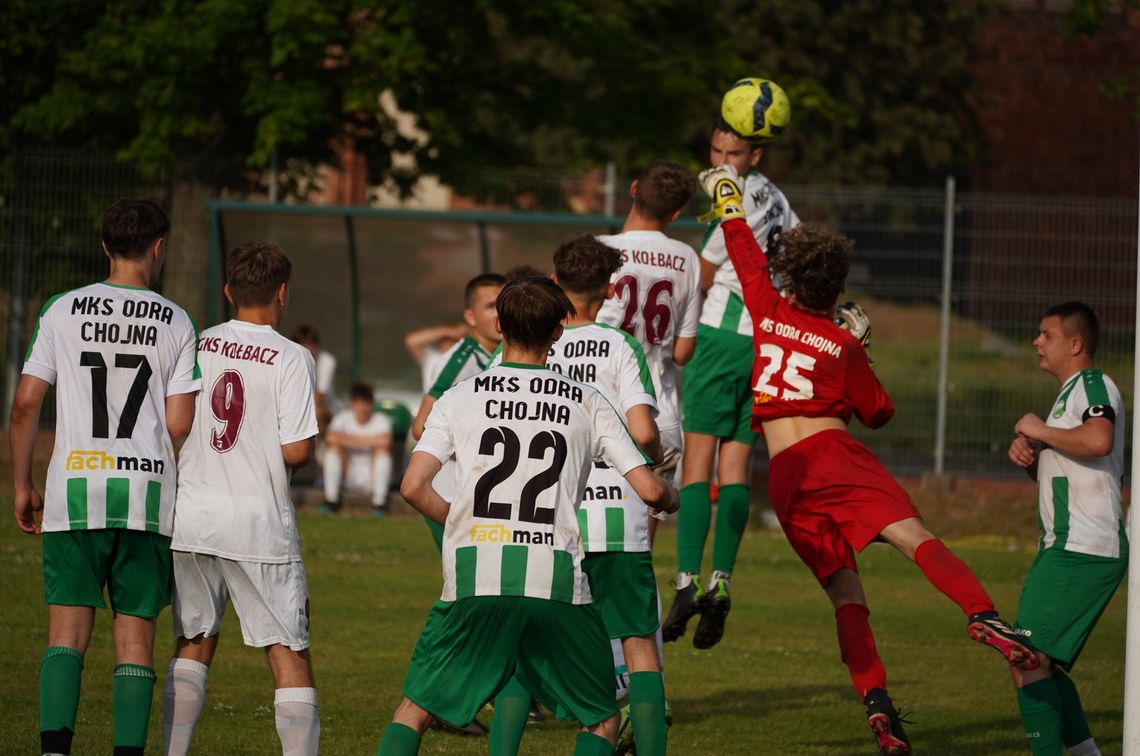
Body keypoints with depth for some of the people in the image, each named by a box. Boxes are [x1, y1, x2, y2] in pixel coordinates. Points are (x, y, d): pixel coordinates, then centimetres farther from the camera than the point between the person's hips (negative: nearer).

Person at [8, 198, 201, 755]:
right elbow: (179, 425, -2)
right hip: (145, 492, -1)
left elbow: (26, 404, 2)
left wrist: (22, 487, 11)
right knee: (135, 637, 4)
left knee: (67, 631, 2)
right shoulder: (175, 323, 1)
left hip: (72, 493, 1)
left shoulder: (62, 311, 3)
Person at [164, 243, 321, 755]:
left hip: (192, 518, 4)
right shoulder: (290, 358, -8)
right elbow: (297, 451, -12)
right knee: (289, 653, 0)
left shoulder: (195, 346, 3)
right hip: (259, 524, -4)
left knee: (193, 645, 16)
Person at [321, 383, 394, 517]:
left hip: (372, 476, -1)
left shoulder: (381, 420, -8)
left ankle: (379, 502, -23)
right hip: (348, 477, 1)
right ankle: (331, 499, -20)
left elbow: (385, 441, -31)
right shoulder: (342, 418, -3)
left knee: (382, 449, -26)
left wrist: (350, 439, -24)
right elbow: (330, 438, -25)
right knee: (335, 447, -22)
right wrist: (368, 442, -24)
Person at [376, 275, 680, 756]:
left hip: (475, 578, 0)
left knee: (414, 711, 13)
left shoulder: (460, 398, 7)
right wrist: (671, 499, 30)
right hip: (556, 580, 0)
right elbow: (648, 490, 5)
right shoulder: (587, 405, 8)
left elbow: (413, 487, -2)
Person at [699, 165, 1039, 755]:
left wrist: (727, 198, 44)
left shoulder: (768, 313, 12)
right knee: (912, 535, -21)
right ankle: (982, 615, -46)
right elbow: (877, 412, 17)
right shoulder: (843, 346, 7)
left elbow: (746, 256, 29)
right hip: (835, 456, -3)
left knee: (844, 590, 2)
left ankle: (875, 701, -13)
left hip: (785, 476, 3)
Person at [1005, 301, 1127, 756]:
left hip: (1083, 551, -11)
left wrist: (1042, 431, -15)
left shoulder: (1093, 385, -9)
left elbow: (1098, 441, -30)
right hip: (1067, 547, 11)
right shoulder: (1069, 393, 23)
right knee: (1042, 662, 17)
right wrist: (1027, 456, 9)